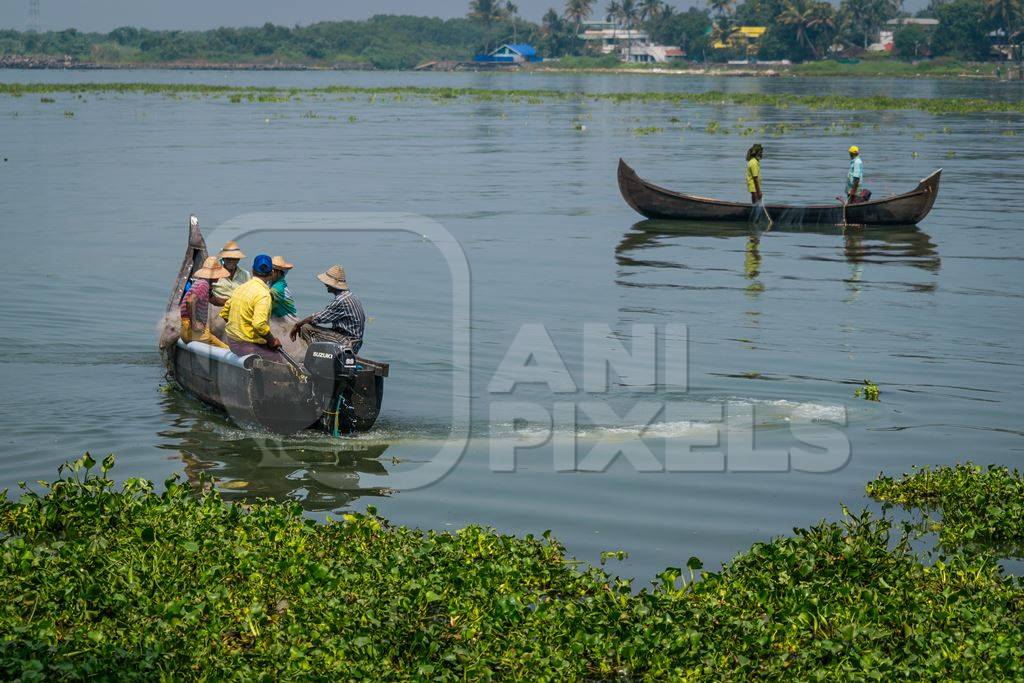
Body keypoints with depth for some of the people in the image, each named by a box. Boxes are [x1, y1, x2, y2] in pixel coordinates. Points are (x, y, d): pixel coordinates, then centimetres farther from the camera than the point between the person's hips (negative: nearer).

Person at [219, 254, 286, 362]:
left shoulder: (240, 288, 9)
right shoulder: (263, 294, -17)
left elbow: (224, 313, 18)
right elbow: (260, 324, -28)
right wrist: (273, 341, -14)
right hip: (248, 345, -9)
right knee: (280, 362, -6)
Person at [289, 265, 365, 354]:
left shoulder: (341, 301, -19)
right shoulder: (348, 296, 13)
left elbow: (318, 318, -14)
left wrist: (297, 325, -2)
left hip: (347, 343, -10)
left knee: (306, 328, -12)